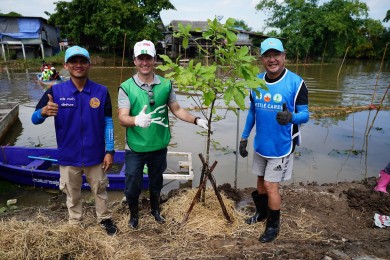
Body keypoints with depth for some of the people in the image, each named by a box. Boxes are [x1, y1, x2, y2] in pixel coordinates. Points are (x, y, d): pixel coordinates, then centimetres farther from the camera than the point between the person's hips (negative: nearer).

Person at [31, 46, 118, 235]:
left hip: (95, 155, 0)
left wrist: (109, 151, -5)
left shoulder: (101, 91, -8)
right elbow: (34, 119, -7)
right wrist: (43, 112, -31)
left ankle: (105, 219, 41)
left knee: (99, 190, 19)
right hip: (68, 156, 0)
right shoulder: (55, 91, -9)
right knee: (72, 193, 19)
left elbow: (108, 122, -4)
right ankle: (74, 224, 42)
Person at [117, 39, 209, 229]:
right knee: (132, 186, 11)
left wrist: (196, 120, -8)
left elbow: (177, 110, 4)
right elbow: (122, 118, -20)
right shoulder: (126, 87, -11)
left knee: (156, 182, 22)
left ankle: (155, 209, 50)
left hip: (159, 146, 2)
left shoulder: (166, 84, -4)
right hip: (135, 148, -2)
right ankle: (134, 214, 41)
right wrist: (137, 120, -41)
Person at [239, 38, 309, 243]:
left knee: (271, 185, 2)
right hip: (260, 144, 5)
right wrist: (244, 137, 9)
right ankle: (262, 212, 45)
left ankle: (273, 225, 26)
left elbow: (305, 114, -14)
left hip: (281, 146, -5)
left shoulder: (296, 83, -16)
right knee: (261, 181, 19)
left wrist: (291, 118, -37)